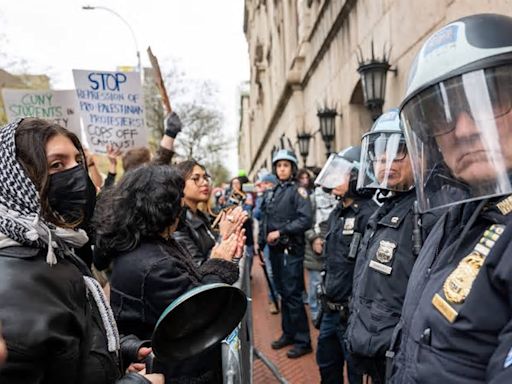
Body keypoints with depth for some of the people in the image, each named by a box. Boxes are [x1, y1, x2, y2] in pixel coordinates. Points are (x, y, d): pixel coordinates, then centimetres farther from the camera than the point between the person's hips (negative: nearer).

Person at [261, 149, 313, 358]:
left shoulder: (298, 190, -6)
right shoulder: (272, 193, 14)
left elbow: (305, 220, -18)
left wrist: (280, 232, -17)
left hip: (291, 249, -7)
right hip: (275, 249, 7)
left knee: (293, 294, -4)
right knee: (283, 293, 14)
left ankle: (303, 341, 6)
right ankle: (288, 333, 27)